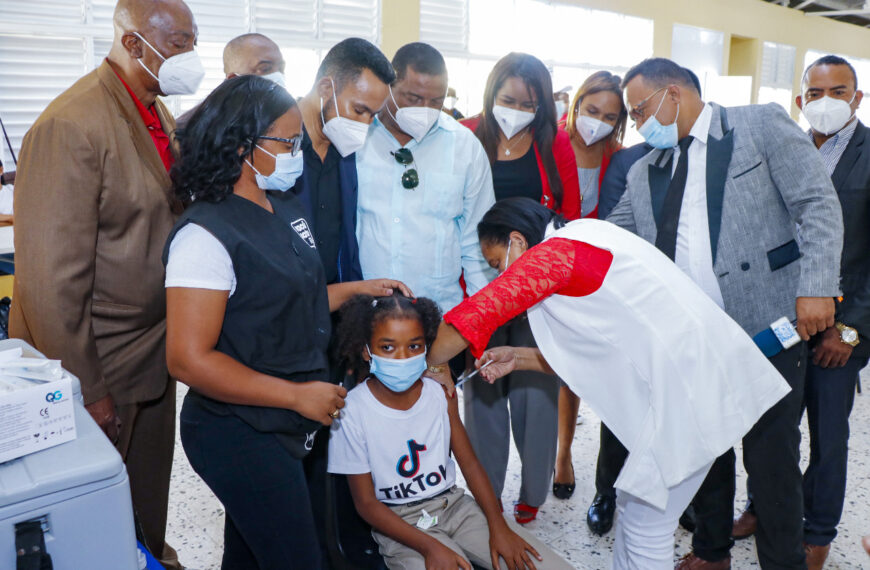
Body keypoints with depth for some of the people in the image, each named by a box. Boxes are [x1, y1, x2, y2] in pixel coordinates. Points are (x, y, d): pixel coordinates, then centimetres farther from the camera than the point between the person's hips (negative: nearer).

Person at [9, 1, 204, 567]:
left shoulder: (161, 115, 5)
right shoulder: (71, 126, -21)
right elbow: (51, 277, -22)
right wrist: (85, 389, -17)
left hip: (154, 350, 8)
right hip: (102, 363, -7)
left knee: (151, 492, 25)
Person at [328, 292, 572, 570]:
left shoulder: (441, 393, -3)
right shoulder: (352, 412, -15)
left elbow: (469, 463, 4)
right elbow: (366, 502, -10)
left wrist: (499, 527, -7)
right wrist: (429, 546, -19)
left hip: (454, 504, 4)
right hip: (399, 522, -3)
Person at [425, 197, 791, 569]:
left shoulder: (554, 252, -13)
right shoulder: (580, 246, 16)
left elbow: (470, 319, -19)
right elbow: (592, 353, 18)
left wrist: (427, 367, -1)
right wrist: (518, 359, 13)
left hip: (690, 382, -10)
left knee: (645, 528, 3)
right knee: (633, 507, 19)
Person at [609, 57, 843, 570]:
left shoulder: (763, 125, 0)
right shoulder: (647, 172, 14)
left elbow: (818, 204, -6)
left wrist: (816, 287, -16)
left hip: (768, 326, -5)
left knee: (771, 458, 2)